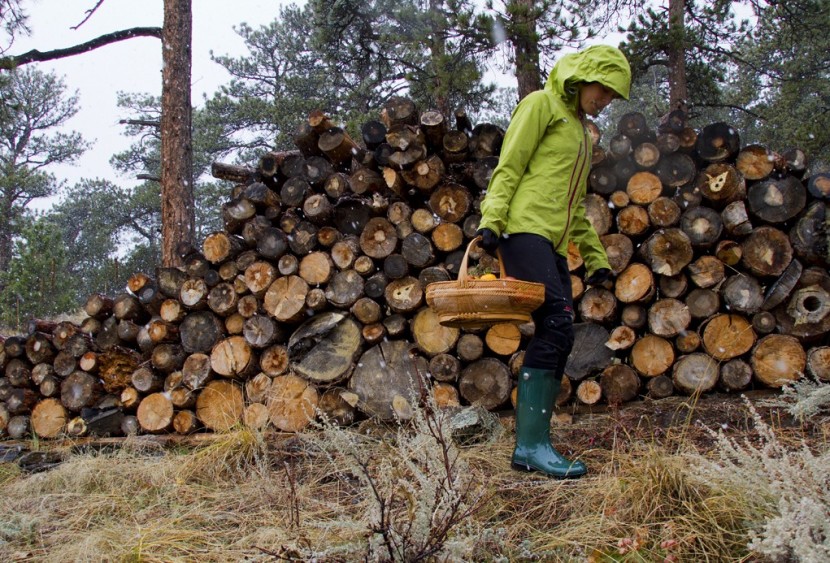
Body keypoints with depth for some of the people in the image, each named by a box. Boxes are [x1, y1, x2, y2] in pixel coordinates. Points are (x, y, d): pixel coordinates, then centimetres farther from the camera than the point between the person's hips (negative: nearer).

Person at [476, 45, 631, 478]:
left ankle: (533, 445, 3)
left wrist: (595, 257, 27)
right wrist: (491, 220, -17)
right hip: (525, 228, -9)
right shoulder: (541, 105, 4)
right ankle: (531, 443, -21)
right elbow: (508, 167, -6)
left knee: (556, 338, 1)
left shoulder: (580, 129, 28)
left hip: (553, 244, 9)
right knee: (556, 325, -20)